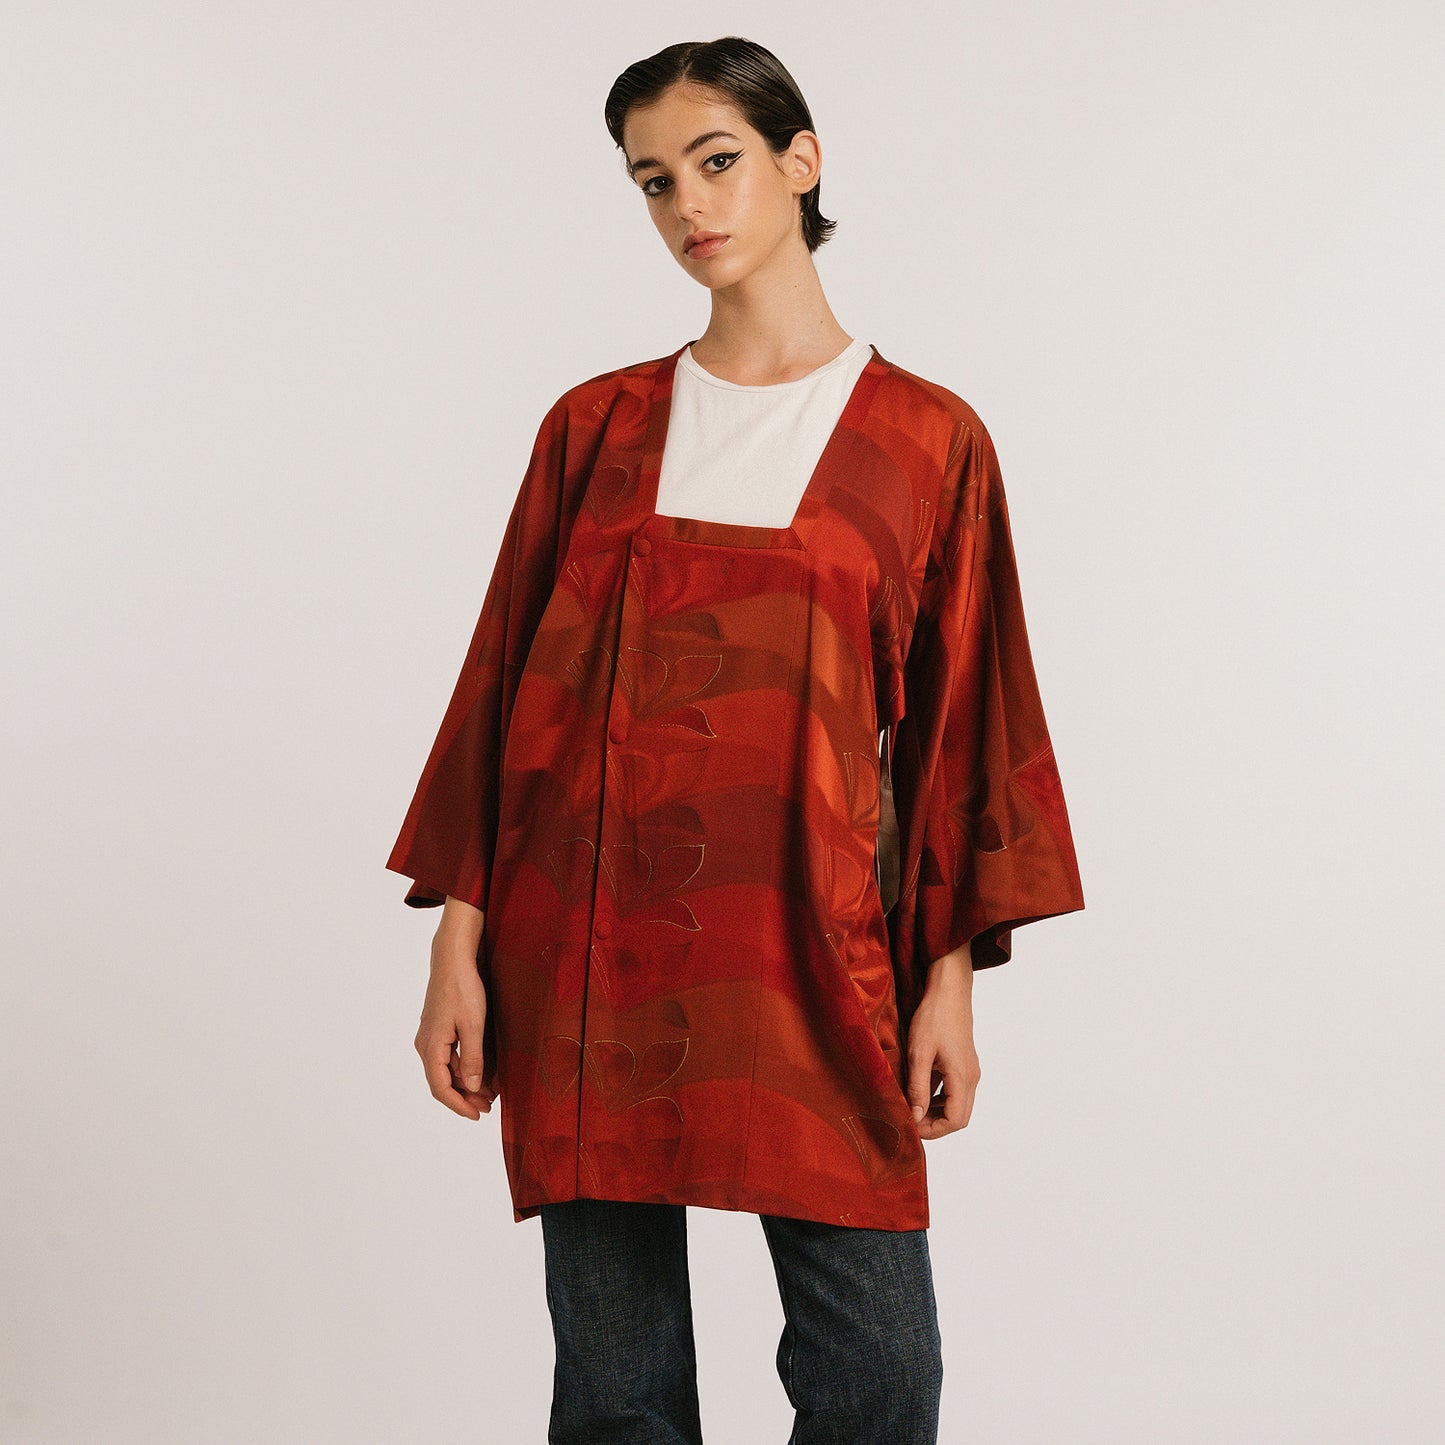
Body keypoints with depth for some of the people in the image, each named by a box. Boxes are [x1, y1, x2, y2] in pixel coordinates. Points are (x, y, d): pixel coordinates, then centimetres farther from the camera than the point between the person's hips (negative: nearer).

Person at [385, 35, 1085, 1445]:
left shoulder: (928, 441, 3)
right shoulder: (596, 425, 8)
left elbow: (959, 717, 3)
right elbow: (506, 680, 8)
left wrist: (949, 978, -2)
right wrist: (460, 938, 2)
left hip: (808, 945, -1)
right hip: (587, 945, 2)